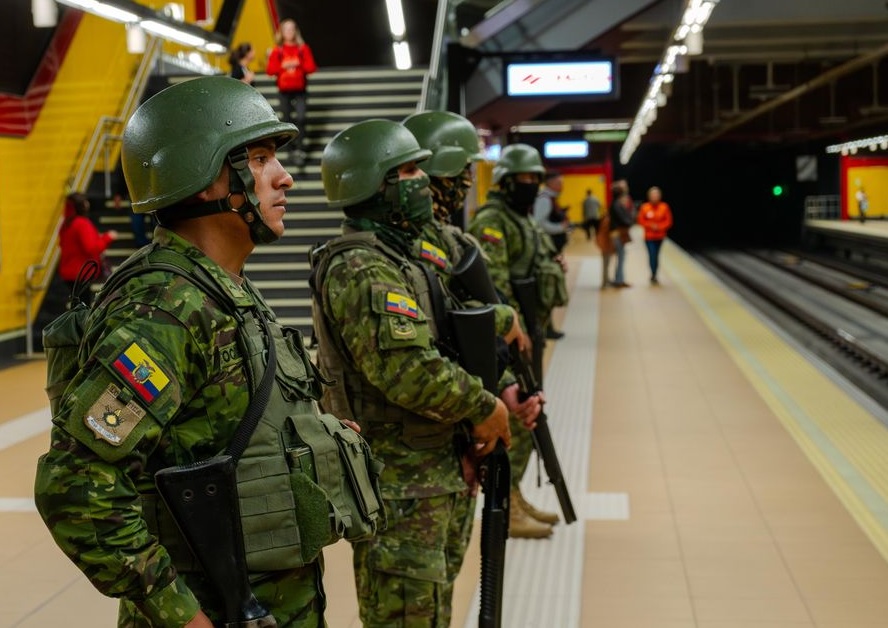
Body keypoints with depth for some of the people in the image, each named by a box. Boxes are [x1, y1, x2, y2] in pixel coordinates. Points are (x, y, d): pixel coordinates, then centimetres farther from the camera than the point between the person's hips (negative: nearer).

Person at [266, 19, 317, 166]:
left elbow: (312, 67, -5)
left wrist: (299, 64, -20)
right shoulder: (277, 51, 3)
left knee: (301, 118, -16)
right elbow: (270, 70, -3)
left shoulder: (303, 48, 1)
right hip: (284, 91, 1)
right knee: (286, 120, 6)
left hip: (300, 89, -1)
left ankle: (299, 149, -13)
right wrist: (283, 66, -17)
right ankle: (294, 148, 23)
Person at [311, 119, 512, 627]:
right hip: (400, 486, -10)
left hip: (424, 477, 10)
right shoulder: (363, 271, -18)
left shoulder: (391, 259, 15)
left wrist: (490, 403, 5)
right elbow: (409, 371, -28)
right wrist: (483, 407, -14)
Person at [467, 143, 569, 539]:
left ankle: (515, 497, 24)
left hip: (530, 329, 10)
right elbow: (494, 283, -23)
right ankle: (506, 511, -3)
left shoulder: (523, 219, 19)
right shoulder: (492, 220, -13)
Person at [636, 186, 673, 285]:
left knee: (656, 255, 10)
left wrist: (659, 227, -14)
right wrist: (651, 226, -14)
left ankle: (653, 275, 22)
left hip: (660, 236, 2)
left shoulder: (664, 207, -3)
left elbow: (668, 221, 0)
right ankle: (654, 275, -5)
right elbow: (641, 221, -1)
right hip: (649, 237, -2)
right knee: (652, 255, -12)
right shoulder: (644, 207, -6)